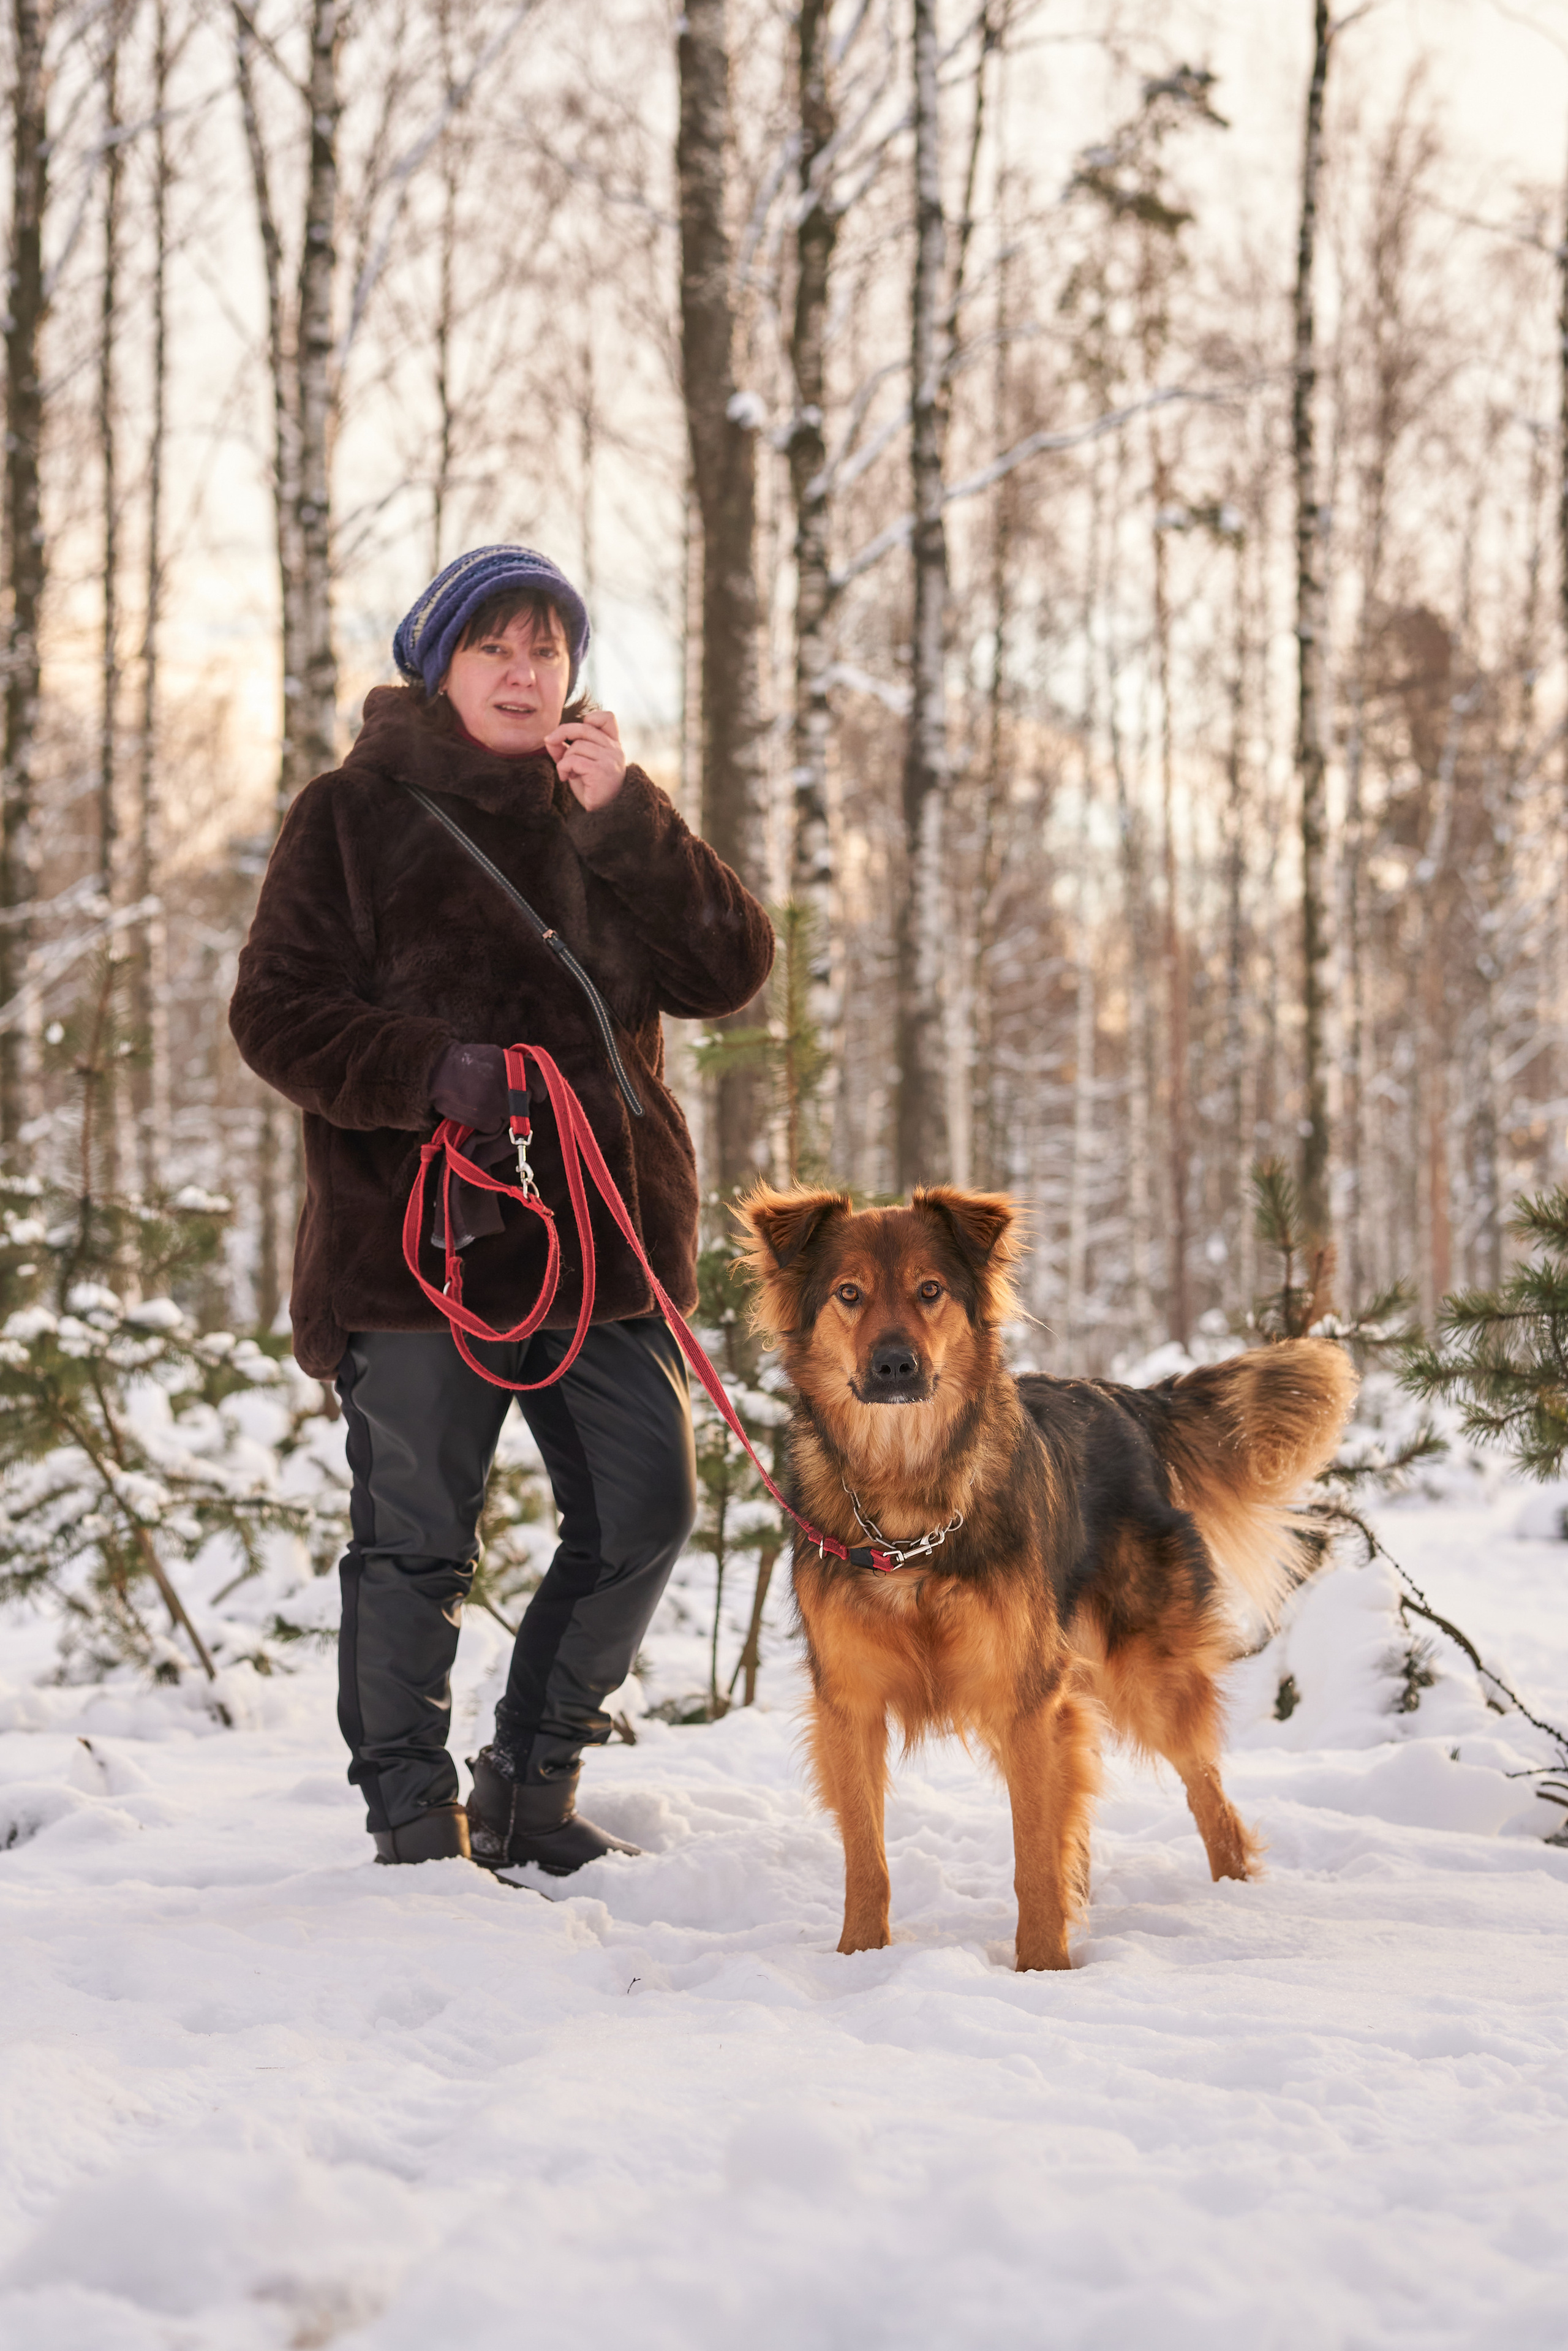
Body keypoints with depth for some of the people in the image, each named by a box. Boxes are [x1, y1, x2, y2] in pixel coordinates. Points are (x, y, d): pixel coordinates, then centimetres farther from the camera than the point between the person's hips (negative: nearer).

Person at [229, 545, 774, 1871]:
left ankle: (531, 1790, 21)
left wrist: (623, 819, -11)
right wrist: (433, 1074, -19)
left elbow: (731, 973, 0)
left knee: (644, 1513, 5)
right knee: (417, 1538, -1)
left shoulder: (615, 822, 14)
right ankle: (414, 1824, 10)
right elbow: (279, 1013, -2)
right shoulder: (354, 814, 4)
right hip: (411, 1232, -4)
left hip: (603, 1230, 4)